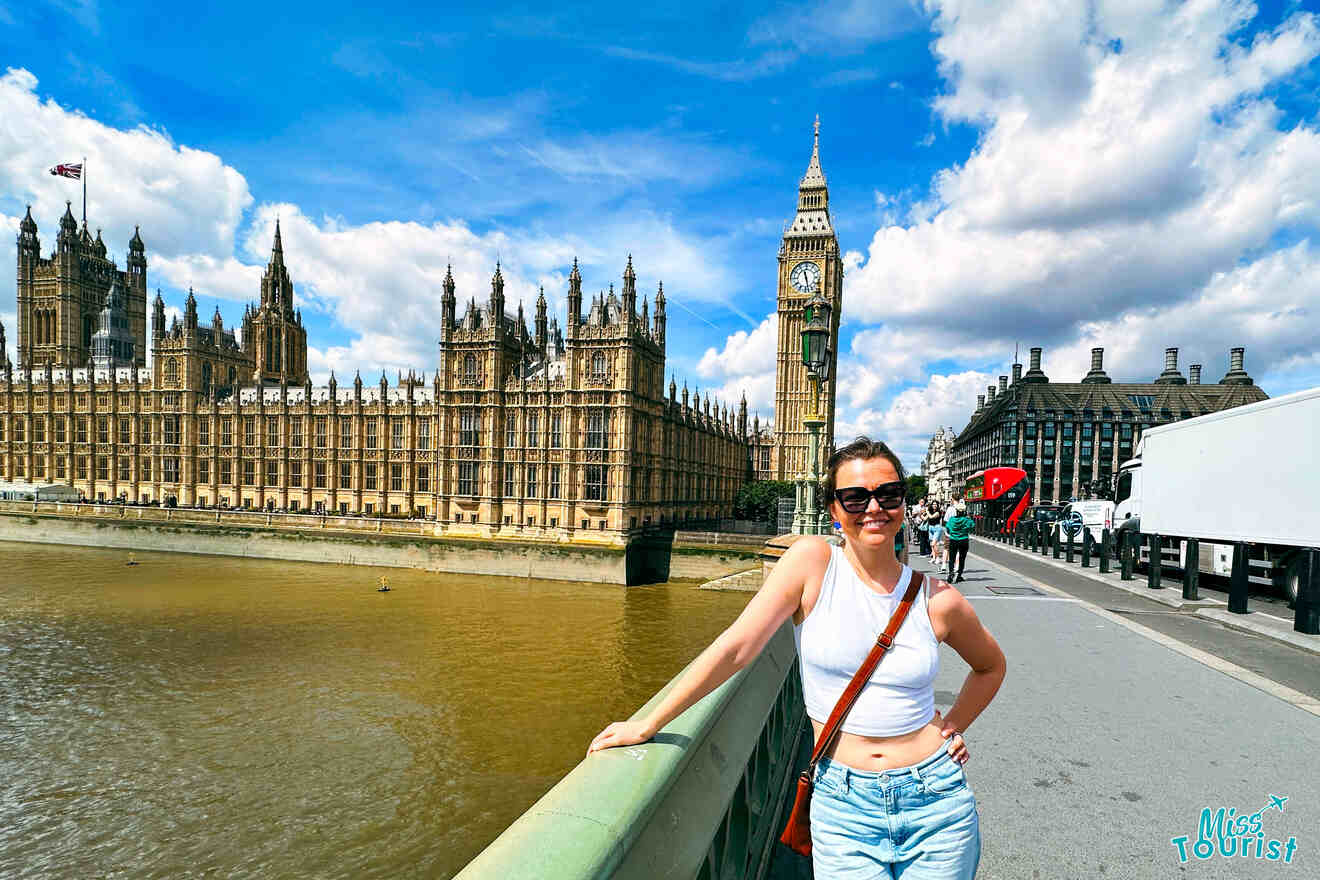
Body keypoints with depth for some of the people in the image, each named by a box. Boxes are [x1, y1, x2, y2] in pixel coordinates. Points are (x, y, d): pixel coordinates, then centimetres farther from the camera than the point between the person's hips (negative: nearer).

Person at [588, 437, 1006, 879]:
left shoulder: (937, 600, -3)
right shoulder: (812, 560, -11)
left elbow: (991, 666, 18)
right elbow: (735, 648, -14)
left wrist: (953, 728, 6)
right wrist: (646, 726, -13)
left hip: (937, 805, 2)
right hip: (844, 811, -2)